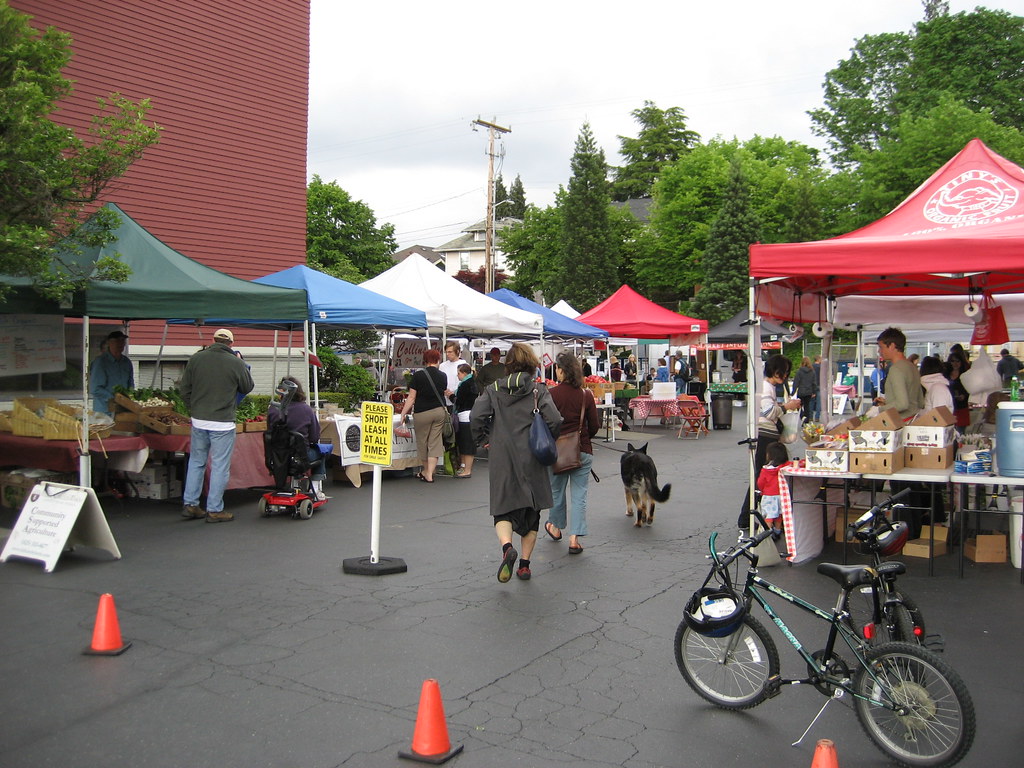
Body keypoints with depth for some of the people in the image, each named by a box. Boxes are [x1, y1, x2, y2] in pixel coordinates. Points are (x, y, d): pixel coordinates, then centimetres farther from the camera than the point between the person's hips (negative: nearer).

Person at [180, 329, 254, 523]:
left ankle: (190, 505, 19)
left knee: (196, 462, 17)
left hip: (198, 421, 4)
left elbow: (184, 389, 7)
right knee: (220, 466, 4)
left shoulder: (196, 359, 2)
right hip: (223, 423, -4)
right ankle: (215, 510, 8)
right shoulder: (236, 363, -8)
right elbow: (247, 387, 7)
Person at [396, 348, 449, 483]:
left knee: (422, 442, 14)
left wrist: (403, 413, 0)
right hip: (440, 411, 3)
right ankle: (430, 474, 2)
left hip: (422, 413, -3)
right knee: (434, 443, 5)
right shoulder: (443, 376, 2)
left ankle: (425, 471, 29)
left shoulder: (418, 375, -8)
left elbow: (412, 397, -7)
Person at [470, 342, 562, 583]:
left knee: (503, 510, 7)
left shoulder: (494, 390, 3)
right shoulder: (539, 390, -2)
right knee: (531, 511, 13)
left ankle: (507, 546, -23)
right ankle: (524, 565, 16)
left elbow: (476, 417, -9)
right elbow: (554, 420, -13)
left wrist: (483, 440, 8)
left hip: (502, 460, 0)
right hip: (532, 461, 0)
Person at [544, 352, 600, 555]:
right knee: (579, 495, 5)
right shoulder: (586, 395, -5)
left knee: (557, 490, 19)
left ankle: (555, 527, 38)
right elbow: (594, 425, 0)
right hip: (583, 451, 1)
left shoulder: (551, 394, -11)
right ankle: (574, 538, 0)